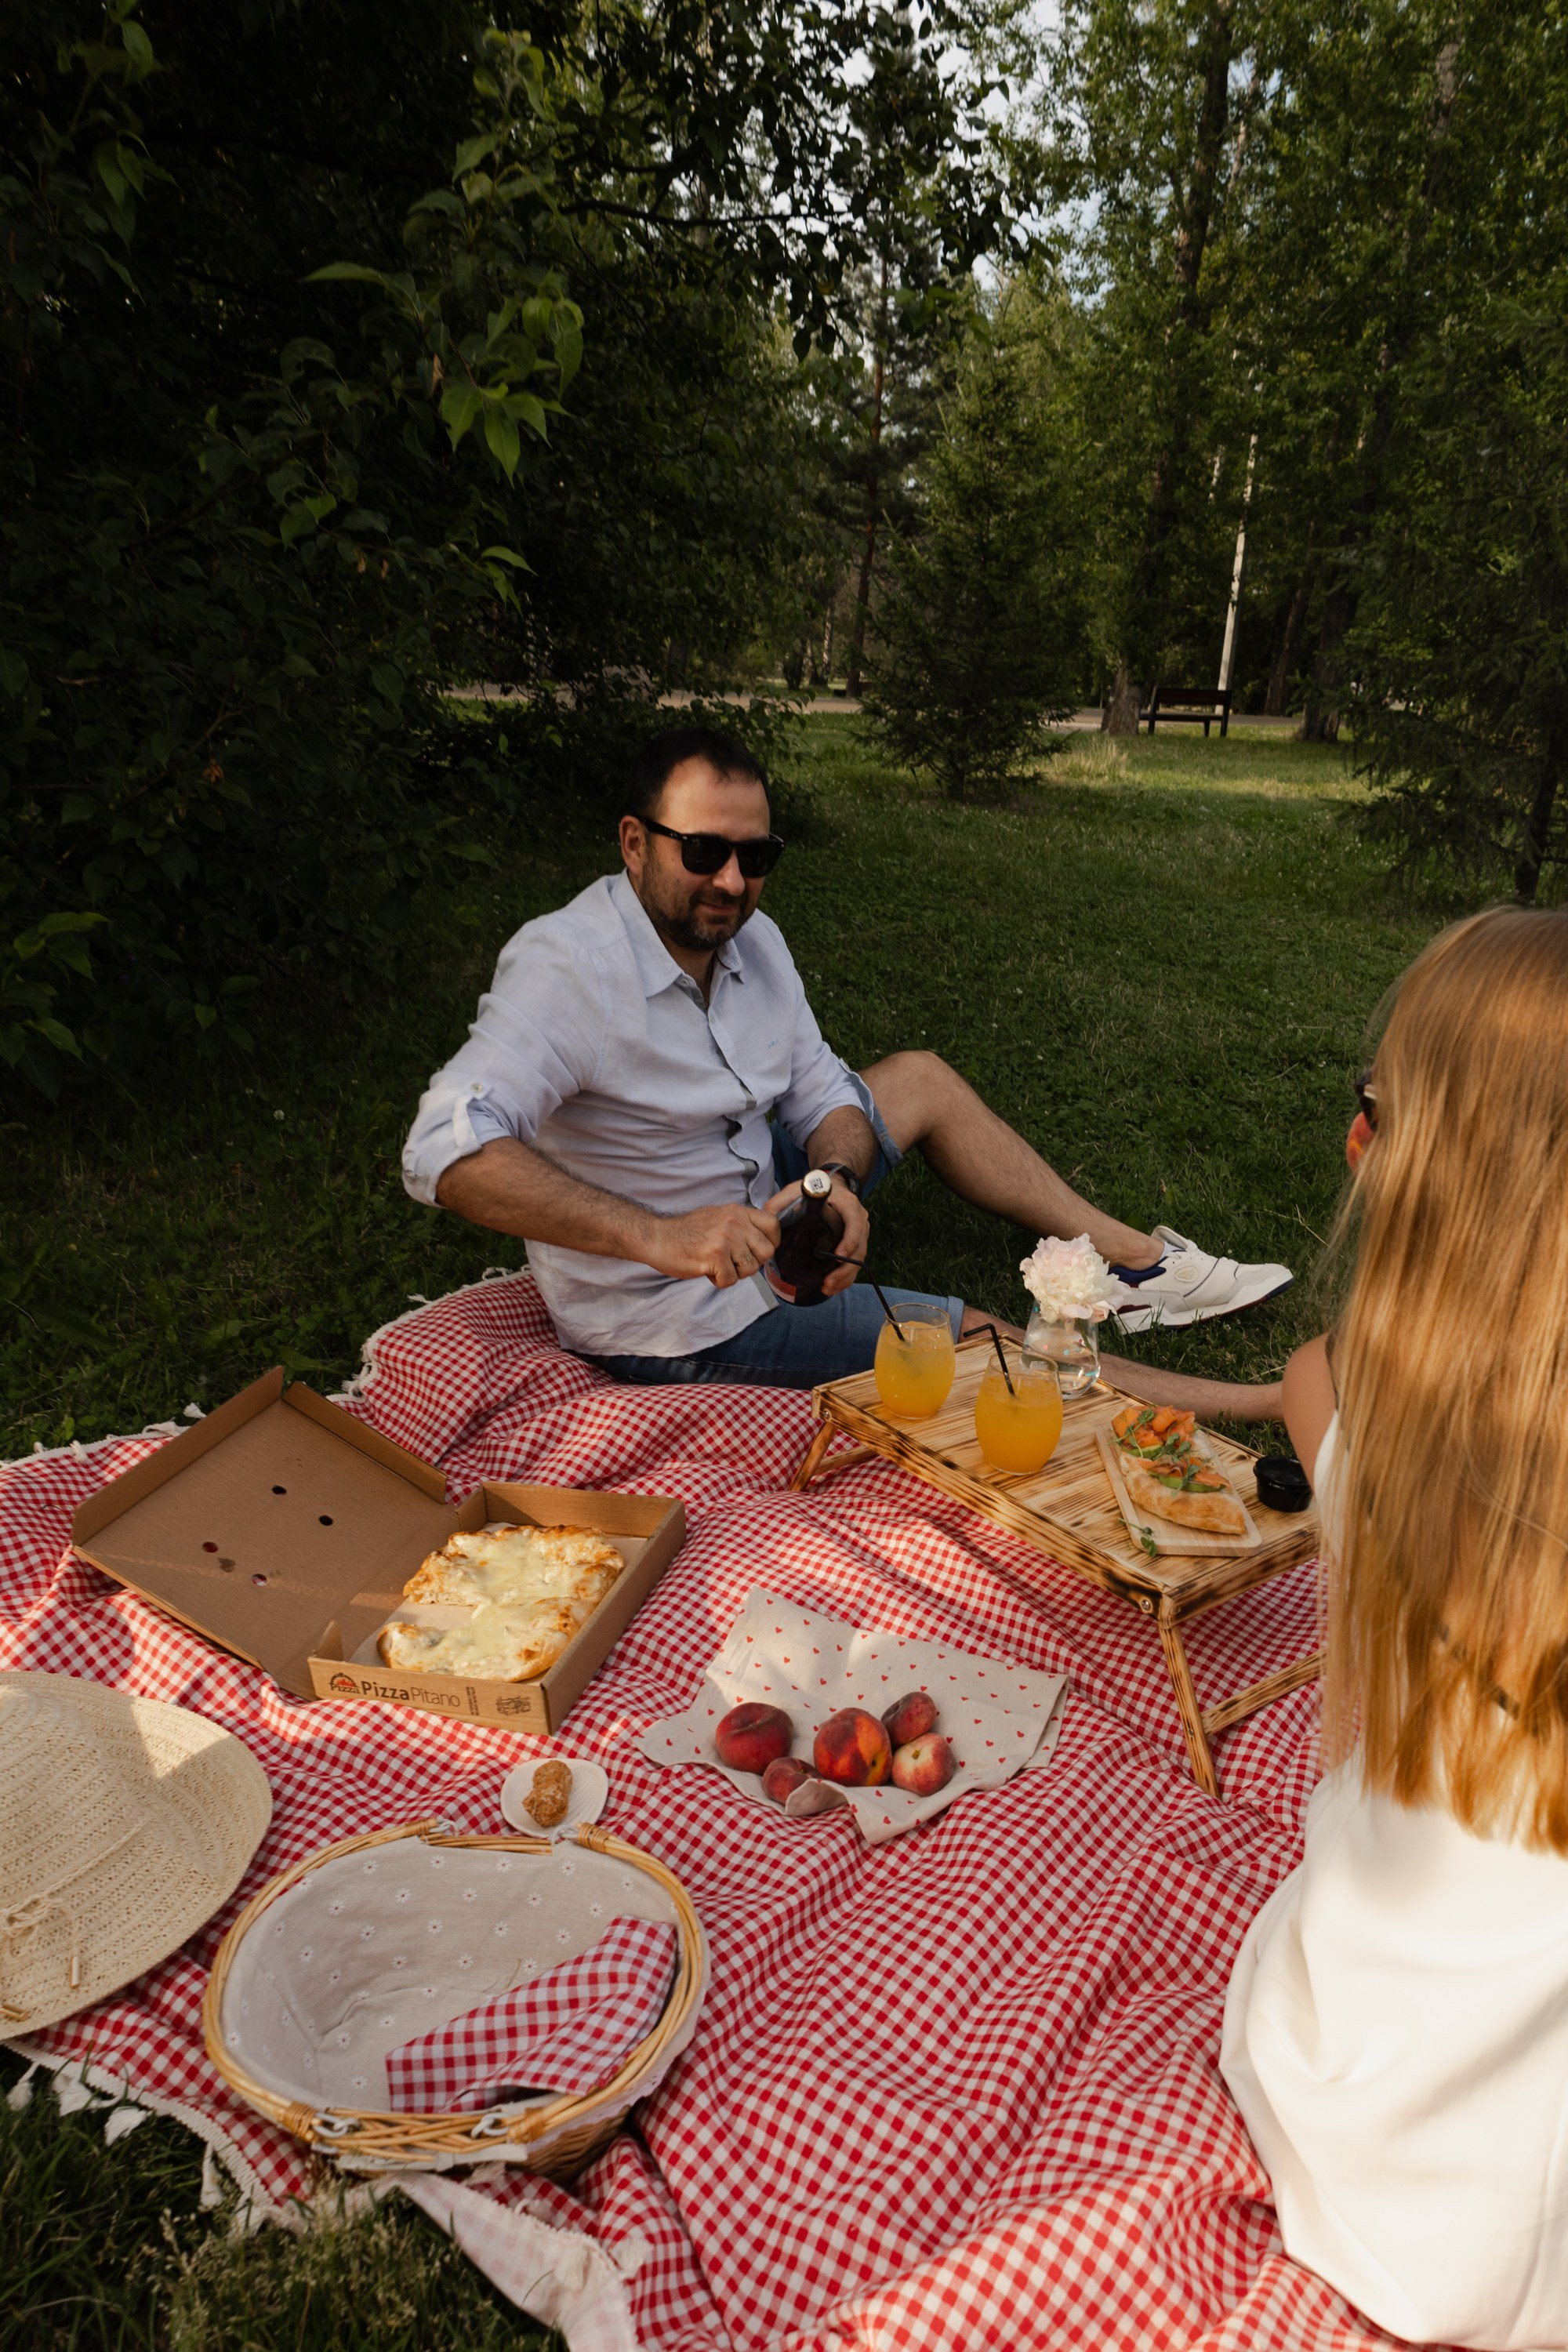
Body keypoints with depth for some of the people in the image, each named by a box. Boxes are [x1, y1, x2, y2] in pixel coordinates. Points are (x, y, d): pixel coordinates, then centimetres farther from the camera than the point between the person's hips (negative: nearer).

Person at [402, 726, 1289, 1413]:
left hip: (757, 1217, 8)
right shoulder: (566, 966, -27)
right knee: (981, 1340, -9)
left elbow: (824, 1093, 2)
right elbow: (446, 1150, -38)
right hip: (676, 1319, -8)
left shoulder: (751, 940, -3)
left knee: (922, 1079, 11)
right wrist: (659, 1238, -47)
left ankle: (1140, 1258, 19)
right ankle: (1261, 1404, 7)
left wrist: (836, 1180, -22)